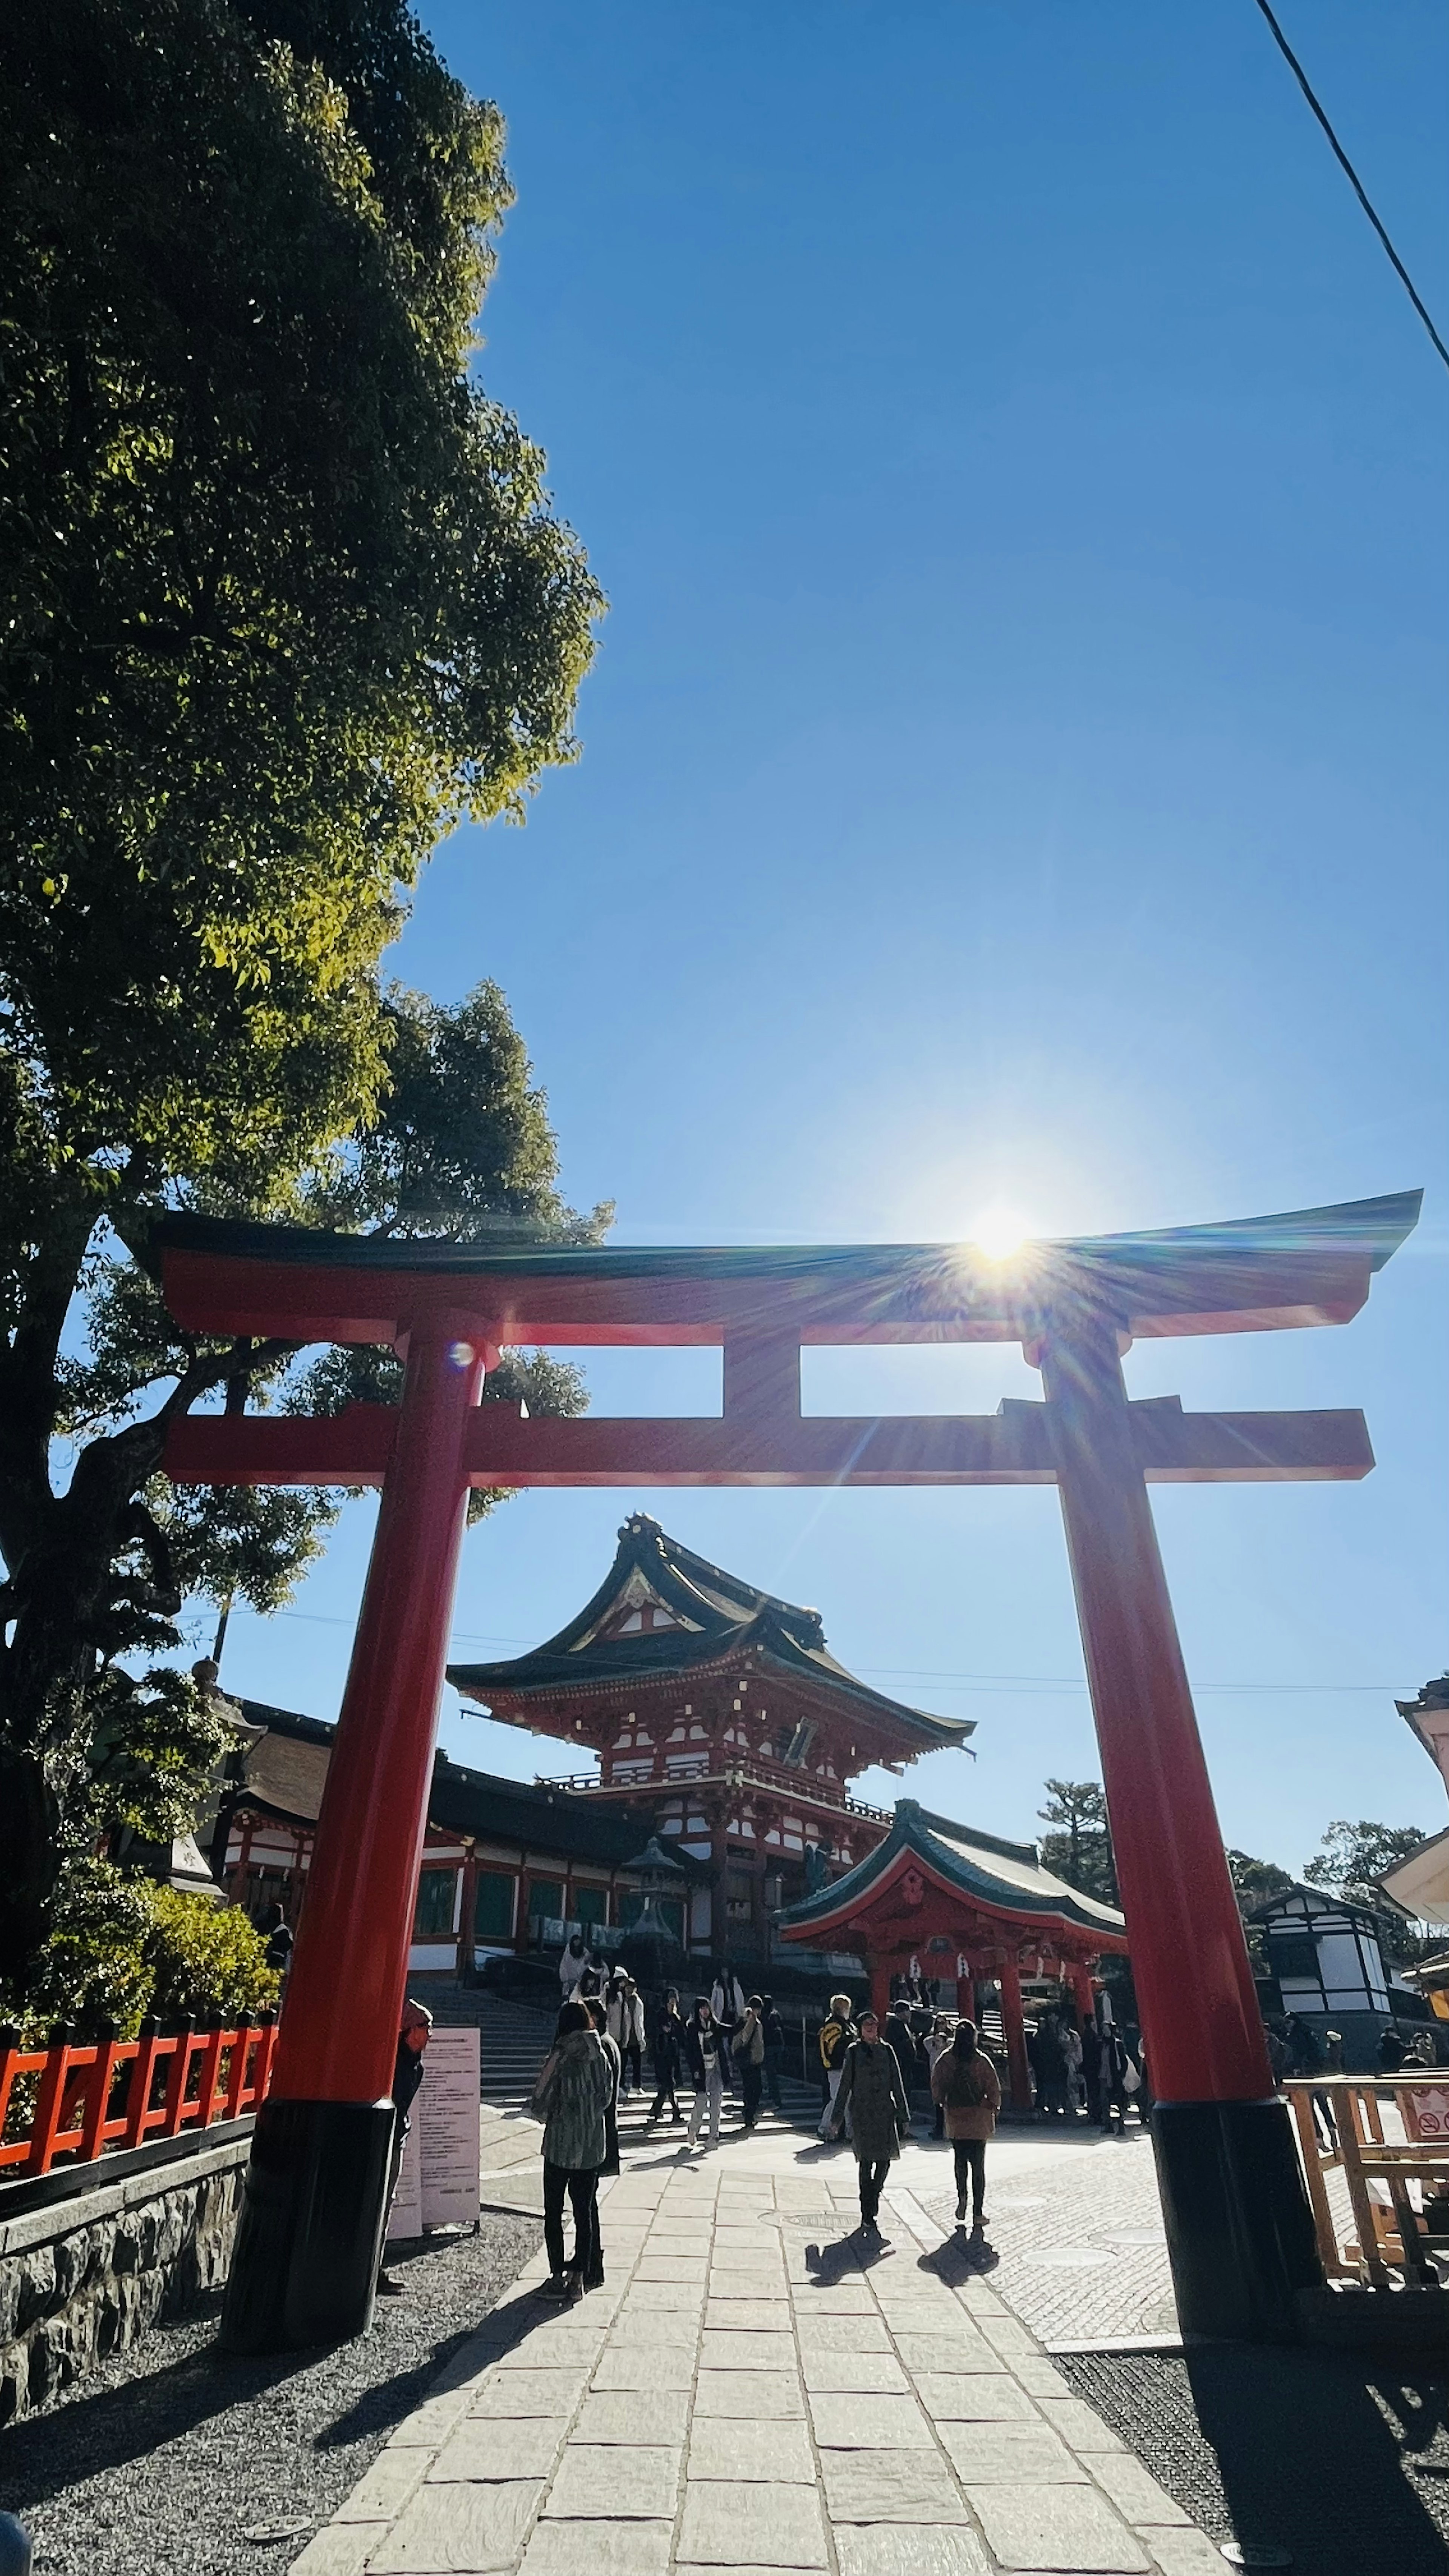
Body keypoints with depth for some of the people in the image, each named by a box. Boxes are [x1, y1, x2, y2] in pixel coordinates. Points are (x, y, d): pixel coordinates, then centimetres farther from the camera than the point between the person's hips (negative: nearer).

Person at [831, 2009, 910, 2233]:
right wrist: (838, 2117, 4)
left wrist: (903, 2116, 7)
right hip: (861, 2112, -2)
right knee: (866, 2162, -2)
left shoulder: (887, 2050, 7)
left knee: (884, 2160, -1)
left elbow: (897, 2085, 10)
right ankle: (869, 2217, 5)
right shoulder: (853, 2051, 1)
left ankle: (868, 2214, 17)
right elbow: (845, 2085, 4)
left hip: (885, 2112, 2)